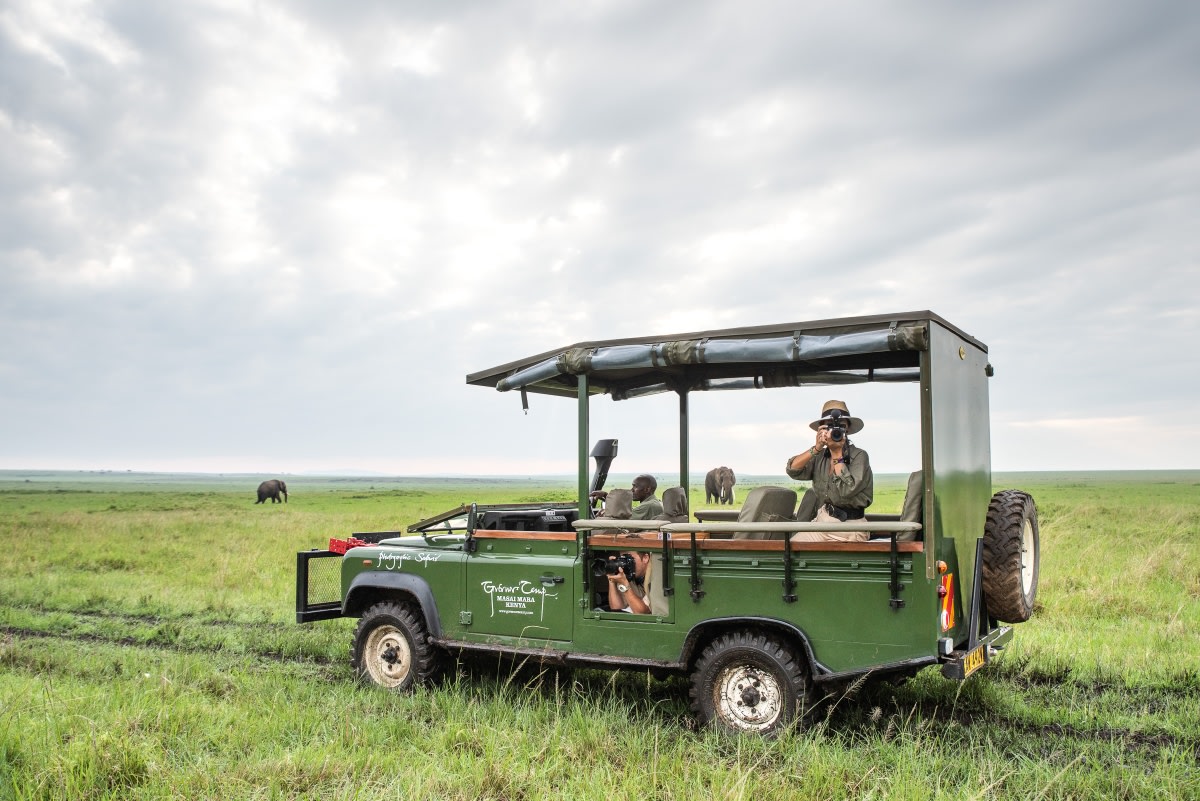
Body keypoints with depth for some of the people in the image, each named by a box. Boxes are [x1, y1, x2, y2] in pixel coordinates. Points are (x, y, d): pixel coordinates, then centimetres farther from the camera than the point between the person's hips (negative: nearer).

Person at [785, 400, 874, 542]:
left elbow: (847, 490, -20)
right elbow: (793, 470, -6)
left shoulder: (859, 456, -7)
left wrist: (838, 455, -13)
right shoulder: (819, 457, 7)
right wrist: (817, 448, -13)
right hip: (820, 522, 5)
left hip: (848, 526, -5)